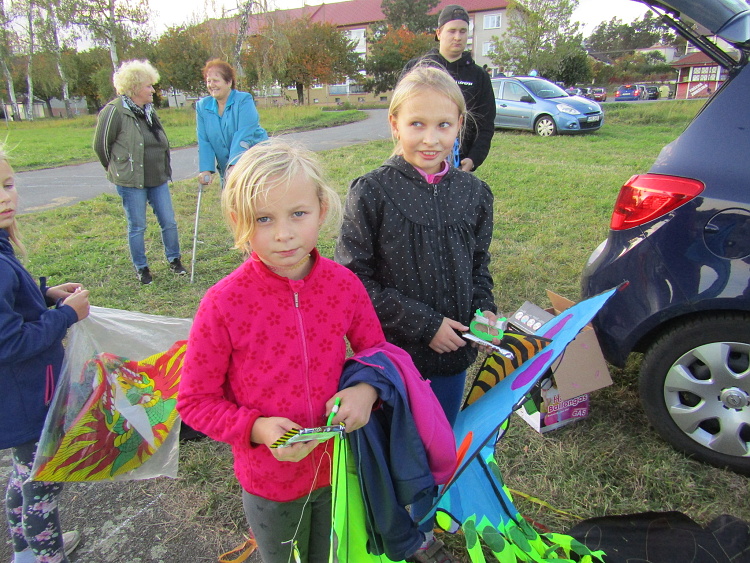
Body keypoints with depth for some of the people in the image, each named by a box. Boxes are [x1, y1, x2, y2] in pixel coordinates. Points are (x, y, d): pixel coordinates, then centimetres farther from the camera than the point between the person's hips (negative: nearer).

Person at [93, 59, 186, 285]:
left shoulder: (149, 110, 8)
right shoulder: (114, 112, -13)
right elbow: (101, 146, -6)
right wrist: (118, 170, 6)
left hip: (158, 179, 6)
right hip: (131, 182, -6)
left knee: (169, 222, 8)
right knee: (137, 227, 5)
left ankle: (174, 260, 25)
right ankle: (141, 268, 19)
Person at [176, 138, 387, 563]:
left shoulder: (345, 284, -16)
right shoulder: (223, 304, -24)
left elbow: (376, 351, -1)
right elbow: (195, 400, -13)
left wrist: (367, 390, -21)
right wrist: (257, 429, -27)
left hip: (339, 464, 3)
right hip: (270, 480, -2)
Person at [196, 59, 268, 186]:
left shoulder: (244, 100, -11)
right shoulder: (202, 106, 4)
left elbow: (244, 136, -22)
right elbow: (204, 142, -1)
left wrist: (235, 165, -32)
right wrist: (206, 169, -13)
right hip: (226, 169, 4)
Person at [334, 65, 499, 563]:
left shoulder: (474, 193, -1)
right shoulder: (371, 193, -15)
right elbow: (354, 280, -15)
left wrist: (484, 310, -7)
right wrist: (422, 323, -17)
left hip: (453, 355, 5)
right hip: (394, 355, -4)